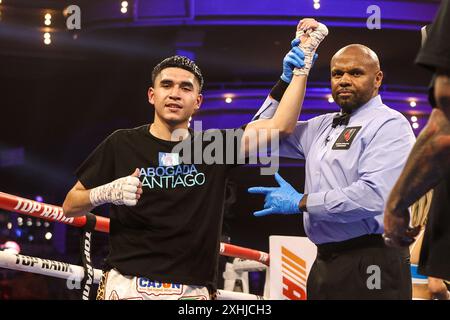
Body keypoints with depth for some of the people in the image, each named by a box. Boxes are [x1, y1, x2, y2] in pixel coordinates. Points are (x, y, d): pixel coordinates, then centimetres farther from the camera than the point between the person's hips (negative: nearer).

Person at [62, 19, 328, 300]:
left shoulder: (214, 146, 6)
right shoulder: (122, 145, 1)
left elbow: (280, 126, 1)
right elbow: (70, 207, 6)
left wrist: (302, 64, -1)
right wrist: (106, 193, -13)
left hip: (193, 292, 1)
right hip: (127, 285, -1)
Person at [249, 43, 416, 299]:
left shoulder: (389, 124, -7)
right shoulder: (324, 126, 17)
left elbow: (374, 195, -21)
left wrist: (300, 202, -14)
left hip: (370, 266, -7)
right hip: (325, 263, 7)